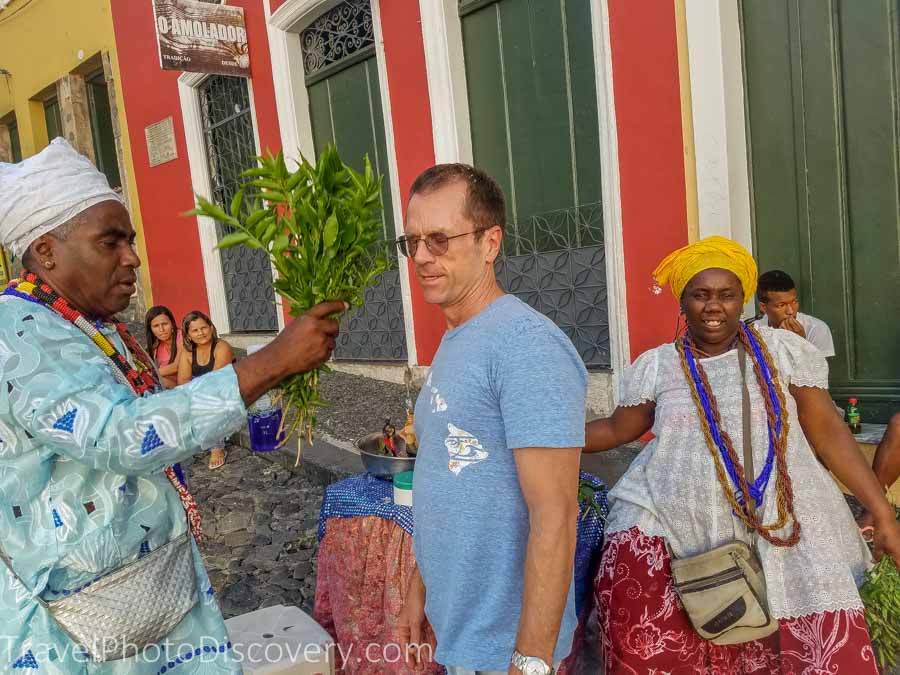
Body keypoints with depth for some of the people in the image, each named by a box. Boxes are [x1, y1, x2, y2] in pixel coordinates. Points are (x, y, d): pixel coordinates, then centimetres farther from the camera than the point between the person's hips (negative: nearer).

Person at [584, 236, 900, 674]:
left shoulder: (784, 350, 4)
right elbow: (617, 430, 14)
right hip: (669, 523, 0)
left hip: (779, 530, 1)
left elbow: (828, 431, 6)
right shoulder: (655, 365, 5)